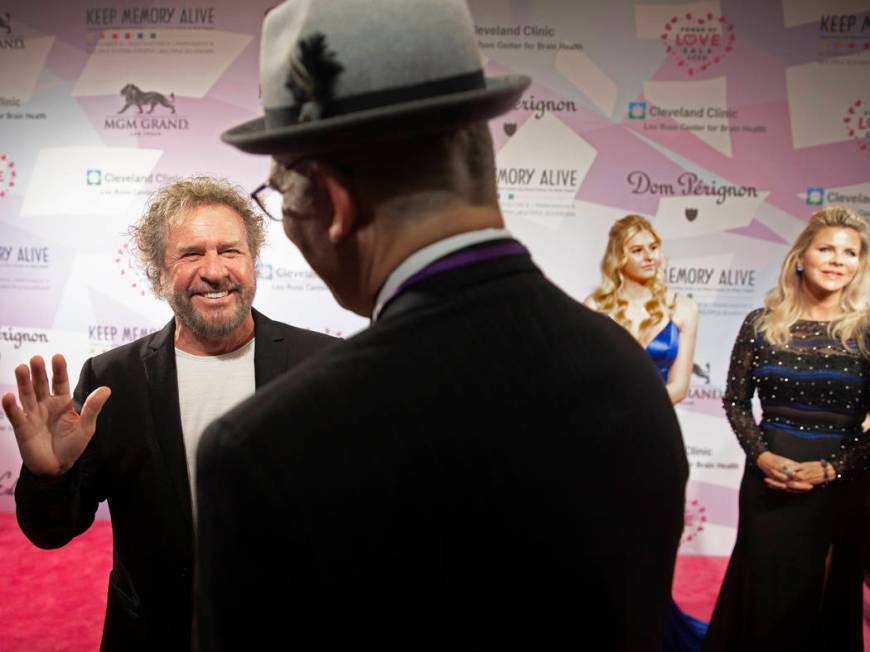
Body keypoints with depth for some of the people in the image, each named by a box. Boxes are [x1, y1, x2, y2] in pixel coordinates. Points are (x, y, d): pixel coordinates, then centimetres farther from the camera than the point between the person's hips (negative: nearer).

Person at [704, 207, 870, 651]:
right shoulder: (761, 325, 0)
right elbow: (735, 401, 4)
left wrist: (830, 468, -14)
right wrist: (761, 455, -11)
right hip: (768, 477, 1)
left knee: (827, 595, 12)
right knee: (764, 590, 9)